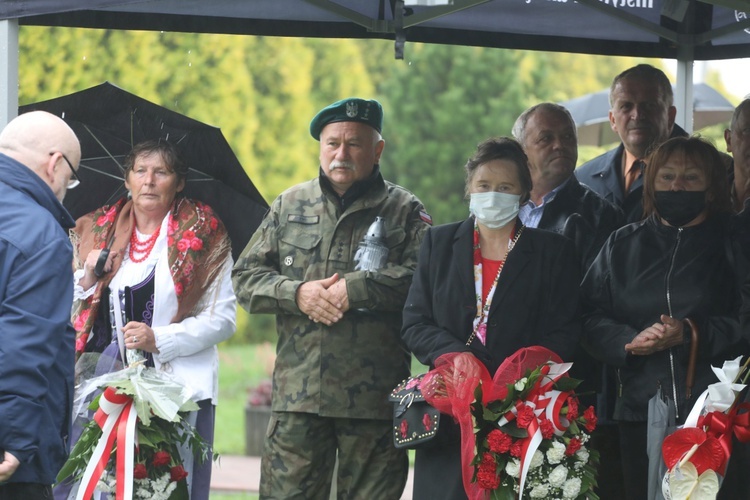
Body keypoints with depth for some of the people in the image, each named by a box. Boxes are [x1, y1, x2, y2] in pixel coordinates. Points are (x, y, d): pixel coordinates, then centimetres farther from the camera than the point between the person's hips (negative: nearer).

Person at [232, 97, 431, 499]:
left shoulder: (404, 211, 6)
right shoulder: (288, 206, 15)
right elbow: (246, 277, 12)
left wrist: (355, 289, -16)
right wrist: (296, 293, -6)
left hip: (374, 397, -2)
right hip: (297, 389, 2)